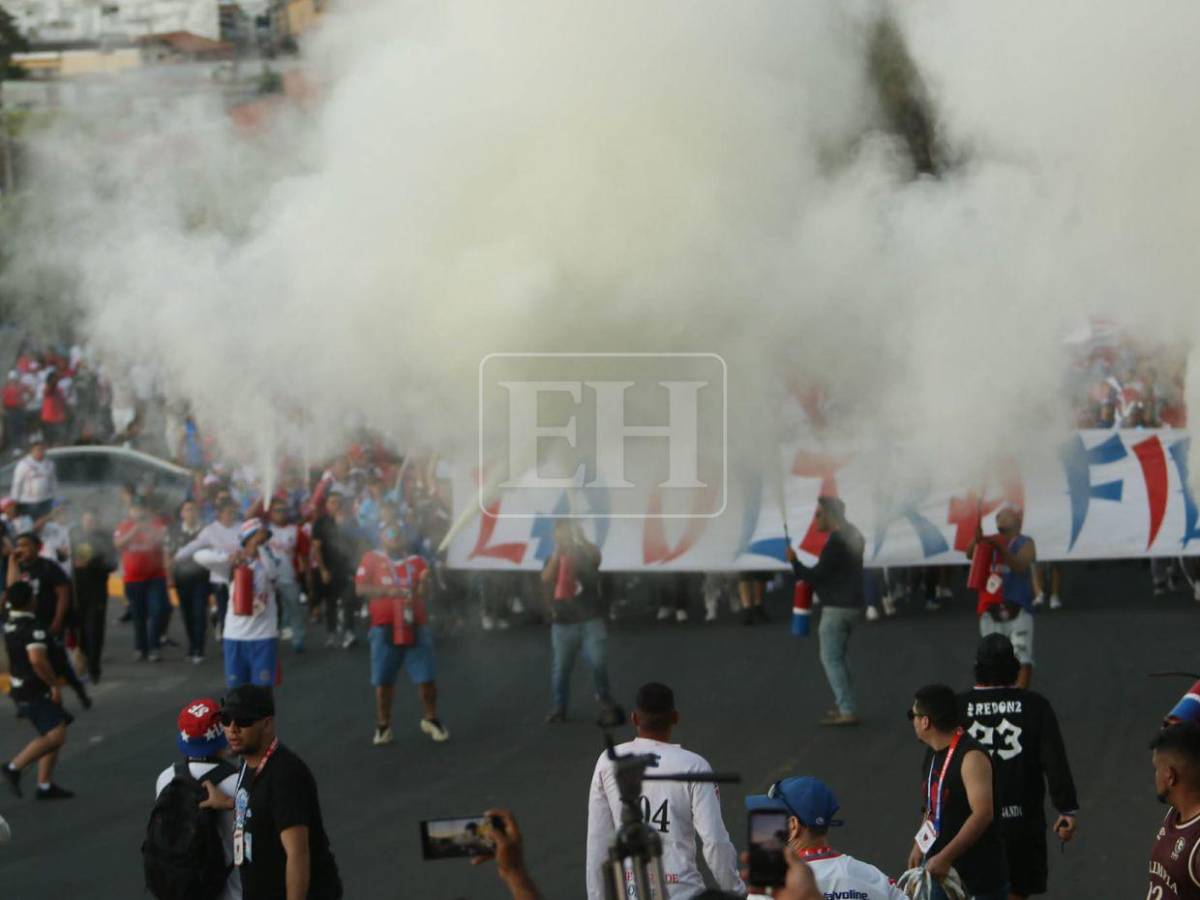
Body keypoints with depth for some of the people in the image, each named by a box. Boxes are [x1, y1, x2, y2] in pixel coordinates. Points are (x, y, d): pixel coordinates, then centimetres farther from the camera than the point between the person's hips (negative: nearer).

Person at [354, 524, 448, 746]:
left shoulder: (416, 562, 8)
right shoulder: (372, 559, 3)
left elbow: (424, 595, 3)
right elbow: (361, 588, -6)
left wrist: (423, 584, -20)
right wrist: (387, 591, -18)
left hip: (415, 627, 1)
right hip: (385, 629, -1)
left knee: (426, 678, 0)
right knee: (383, 680, 4)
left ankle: (430, 719, 20)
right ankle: (383, 726, 16)